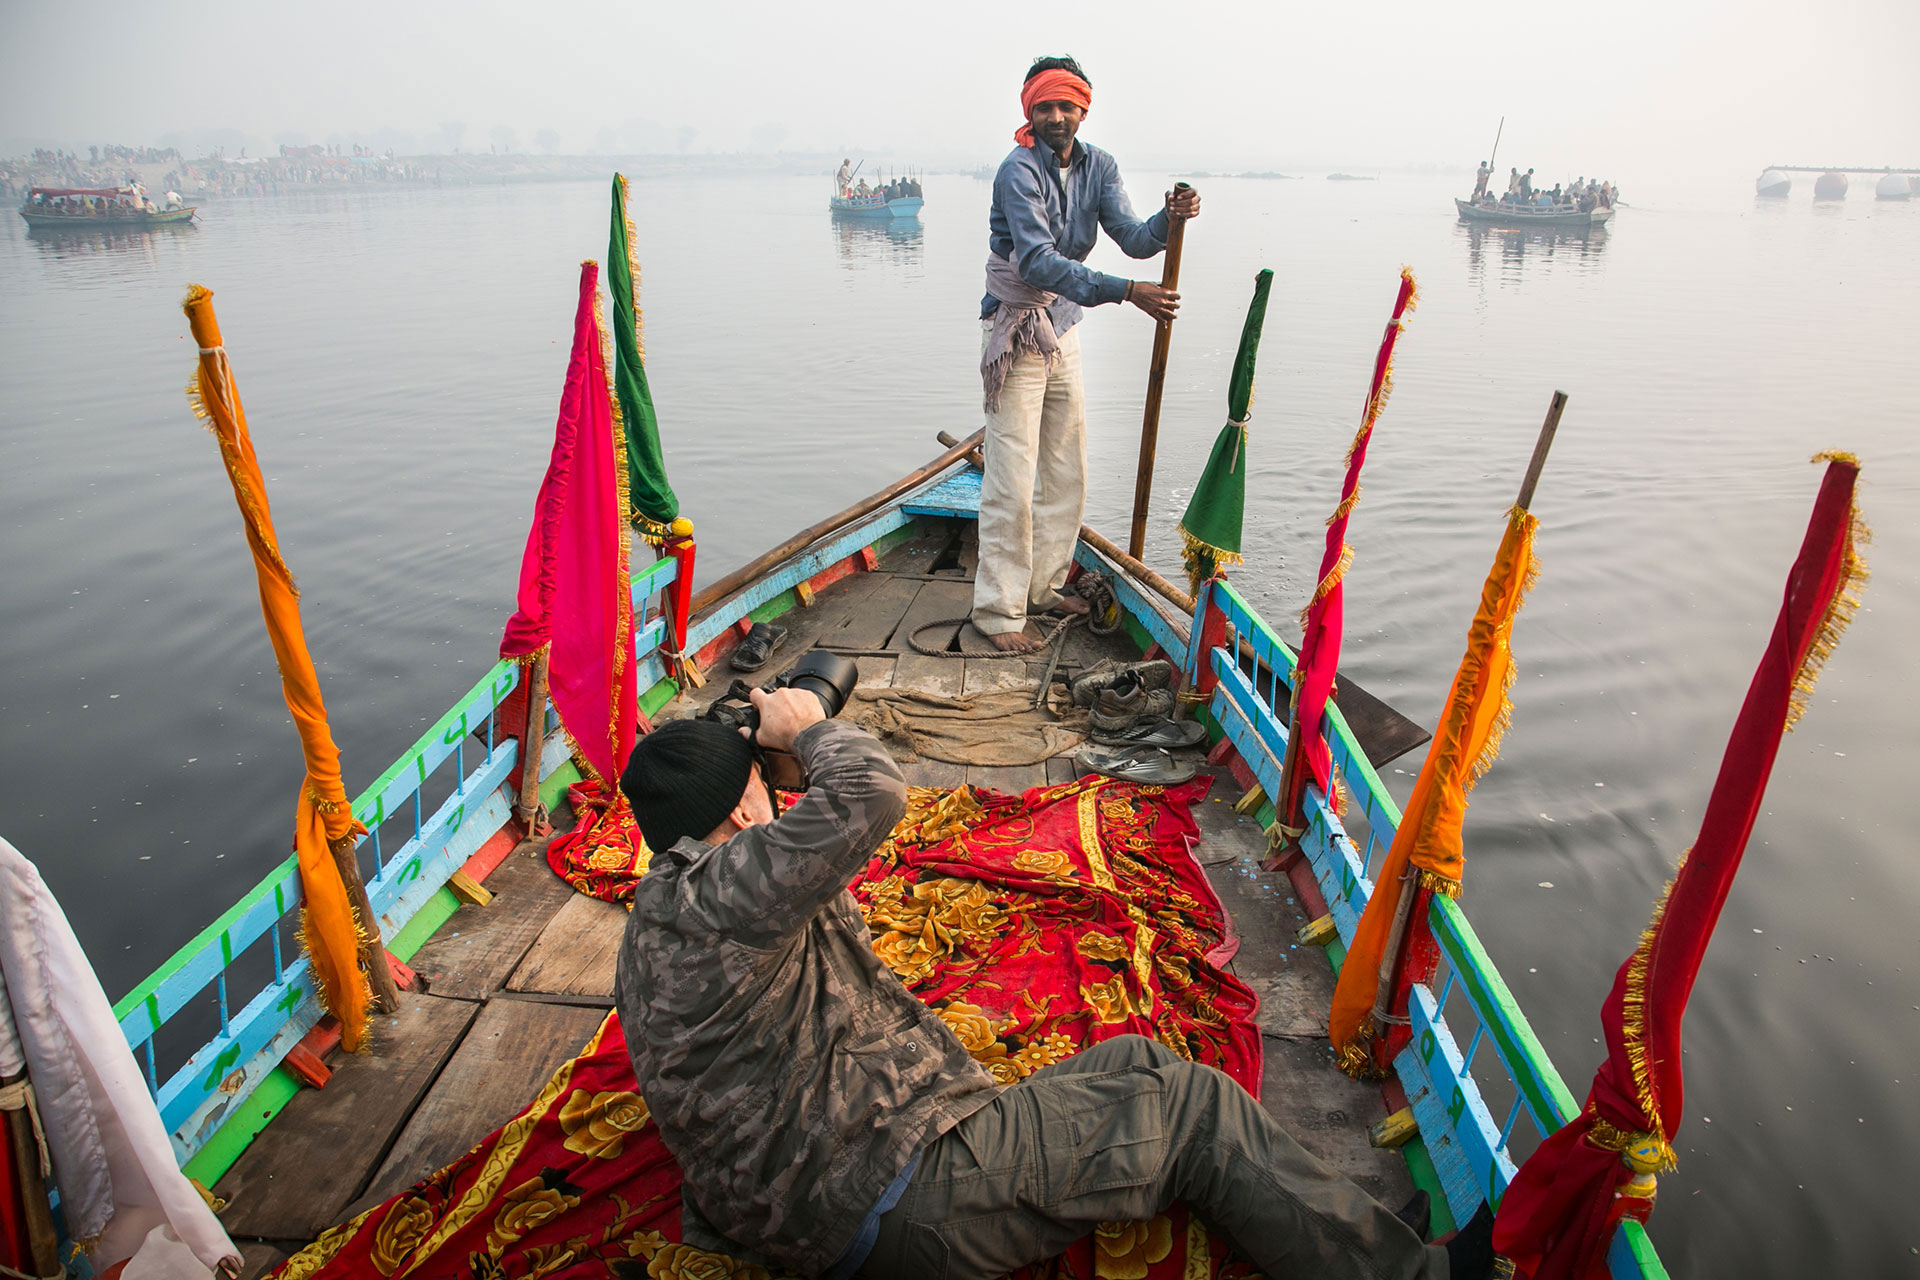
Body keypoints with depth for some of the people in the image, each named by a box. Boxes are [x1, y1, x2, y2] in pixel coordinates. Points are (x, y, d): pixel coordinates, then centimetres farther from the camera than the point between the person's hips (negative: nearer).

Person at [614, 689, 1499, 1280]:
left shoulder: (671, 906, 11)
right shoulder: (705, 903, -23)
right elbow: (871, 795, -31)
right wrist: (810, 729, -13)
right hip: (900, 1202, -10)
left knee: (1136, 1063, 15)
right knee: (1197, 1107, -3)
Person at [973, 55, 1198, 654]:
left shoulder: (1098, 167, 5)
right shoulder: (1019, 171, -17)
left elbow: (1132, 238, -7)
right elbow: (1039, 263, -29)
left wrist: (1168, 221, -29)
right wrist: (1126, 291, -37)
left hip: (1063, 331, 8)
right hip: (1016, 333, -7)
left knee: (1067, 471, 12)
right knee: (1013, 478, -9)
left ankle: (1042, 585, 26)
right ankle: (997, 608, 0)